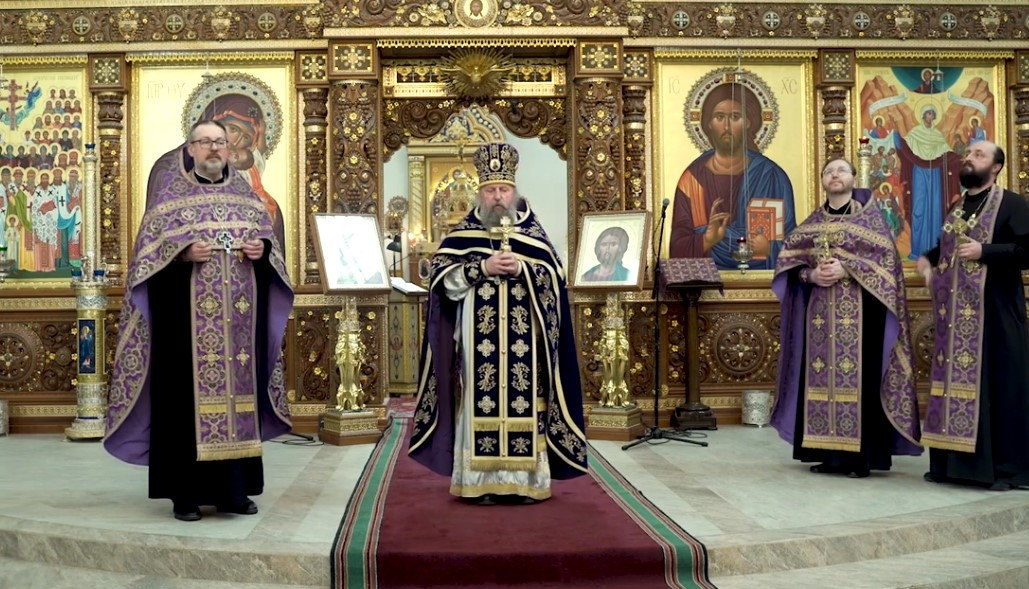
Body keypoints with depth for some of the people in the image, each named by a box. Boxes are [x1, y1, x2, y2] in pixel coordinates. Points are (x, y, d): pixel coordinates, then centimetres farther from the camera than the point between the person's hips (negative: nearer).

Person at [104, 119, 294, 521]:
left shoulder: (243, 190, 16)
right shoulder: (170, 191, 4)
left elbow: (267, 232, 13)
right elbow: (151, 244, -4)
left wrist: (263, 248, -8)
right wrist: (183, 251, -21)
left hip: (238, 317, 4)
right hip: (187, 315, -4)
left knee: (237, 384, 5)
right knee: (188, 390, -4)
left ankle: (234, 489, 12)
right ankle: (186, 493, 3)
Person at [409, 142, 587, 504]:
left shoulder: (533, 233, 9)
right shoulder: (462, 233, 6)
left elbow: (554, 278, 2)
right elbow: (442, 276, -4)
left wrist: (522, 270, -14)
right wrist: (483, 268, -13)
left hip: (523, 342, 1)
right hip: (478, 342, -1)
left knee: (523, 402, -1)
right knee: (481, 405, -3)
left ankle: (523, 480, 6)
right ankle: (483, 481, 4)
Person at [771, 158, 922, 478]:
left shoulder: (869, 216, 4)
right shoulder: (812, 223, 14)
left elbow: (886, 258, -7)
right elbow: (788, 260, 8)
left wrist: (846, 269, -18)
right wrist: (811, 274, -11)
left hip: (859, 313, -4)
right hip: (819, 314, 4)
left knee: (857, 376, -7)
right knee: (821, 377, 2)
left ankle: (860, 456, -2)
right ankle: (828, 453, 8)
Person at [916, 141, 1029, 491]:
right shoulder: (957, 208, 17)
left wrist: (984, 251, -20)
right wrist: (927, 260, 11)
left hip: (994, 312, -7)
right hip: (954, 315, 7)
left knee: (996, 386, -4)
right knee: (956, 381, 8)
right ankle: (954, 462, 16)